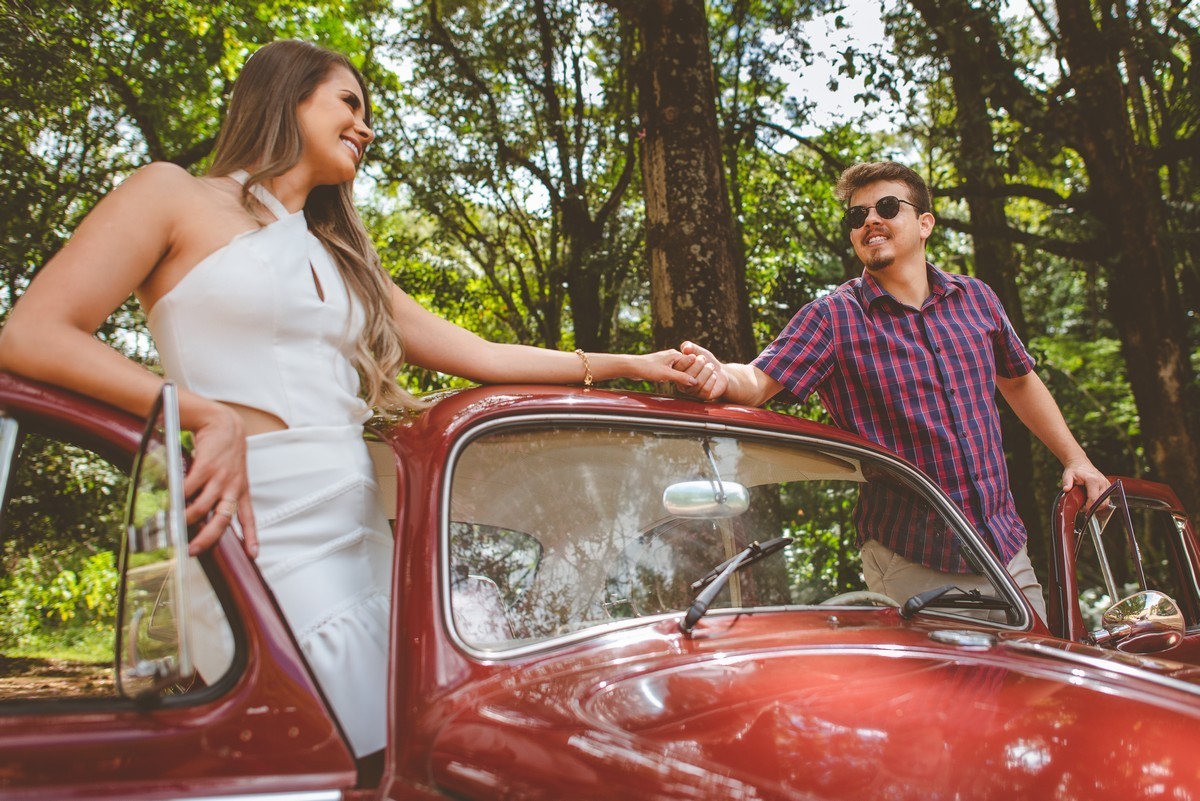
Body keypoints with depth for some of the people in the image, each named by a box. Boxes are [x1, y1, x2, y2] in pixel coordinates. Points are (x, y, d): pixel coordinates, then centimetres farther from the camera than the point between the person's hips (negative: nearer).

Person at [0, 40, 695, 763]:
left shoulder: (344, 260, 23)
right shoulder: (175, 197, 5)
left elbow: (481, 355, 19)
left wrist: (629, 365, 13)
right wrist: (210, 416, -17)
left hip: (364, 536, 7)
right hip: (268, 535, -6)